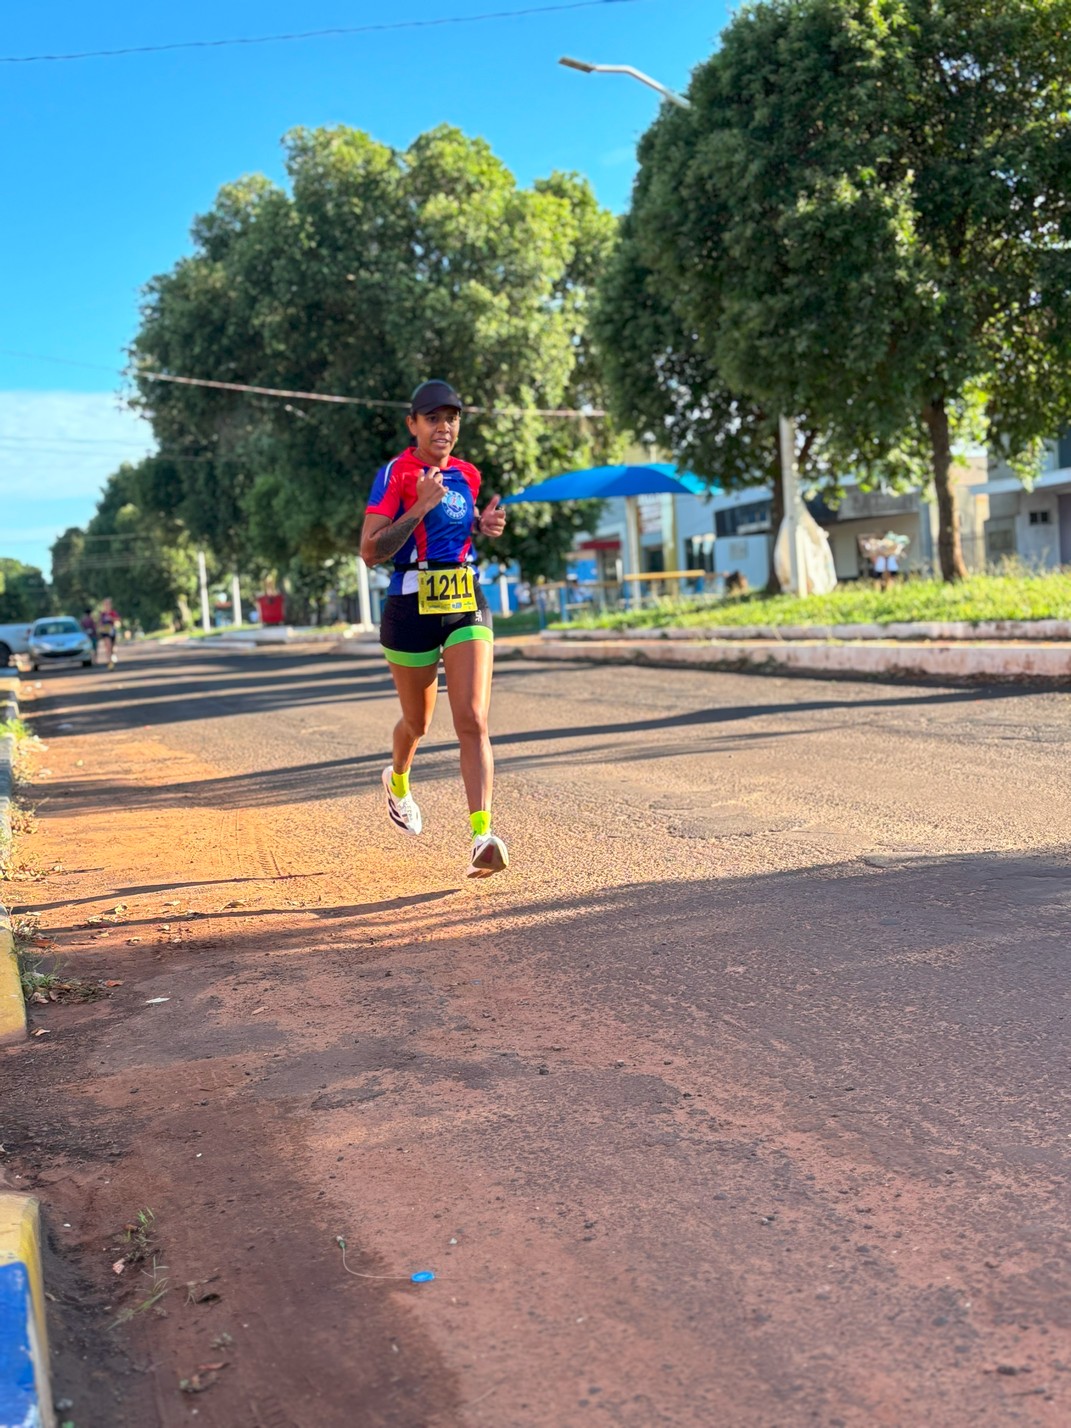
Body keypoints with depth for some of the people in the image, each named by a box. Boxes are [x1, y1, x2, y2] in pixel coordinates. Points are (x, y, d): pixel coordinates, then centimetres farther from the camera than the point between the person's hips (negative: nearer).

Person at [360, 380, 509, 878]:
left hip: (467, 605, 3)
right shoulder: (395, 474, -8)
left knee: (473, 721, -12)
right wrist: (419, 508, -25)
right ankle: (398, 781, 50)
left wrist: (484, 525, 5)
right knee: (418, 721, 15)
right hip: (412, 608, -3)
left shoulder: (466, 475, 9)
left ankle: (482, 837, -19)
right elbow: (370, 552, -15)